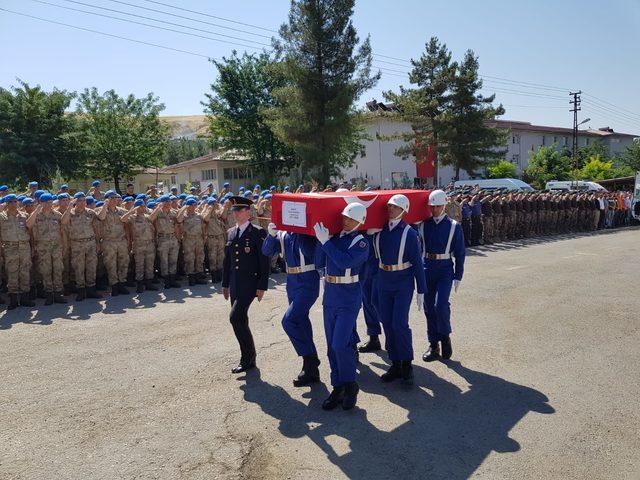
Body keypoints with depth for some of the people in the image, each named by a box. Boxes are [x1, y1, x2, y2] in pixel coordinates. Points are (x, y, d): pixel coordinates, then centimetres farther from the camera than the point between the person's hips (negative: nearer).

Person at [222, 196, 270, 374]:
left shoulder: (258, 233, -8)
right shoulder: (230, 233, 12)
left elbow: (264, 262, -10)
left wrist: (262, 287, -14)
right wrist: (225, 284, 16)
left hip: (250, 282, -7)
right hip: (235, 284, 7)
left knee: (236, 317, -15)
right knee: (240, 321, 11)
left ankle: (247, 358, -1)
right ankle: (249, 359, 23)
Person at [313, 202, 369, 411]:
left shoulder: (361, 242, -10)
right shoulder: (334, 236, 7)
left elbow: (345, 262, -26)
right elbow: (322, 261, 9)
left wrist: (326, 242, -21)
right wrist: (323, 240, 3)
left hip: (349, 298, -6)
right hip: (330, 296, 6)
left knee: (341, 344, -10)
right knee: (332, 346, 10)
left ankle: (350, 386, 12)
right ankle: (338, 388, 22)